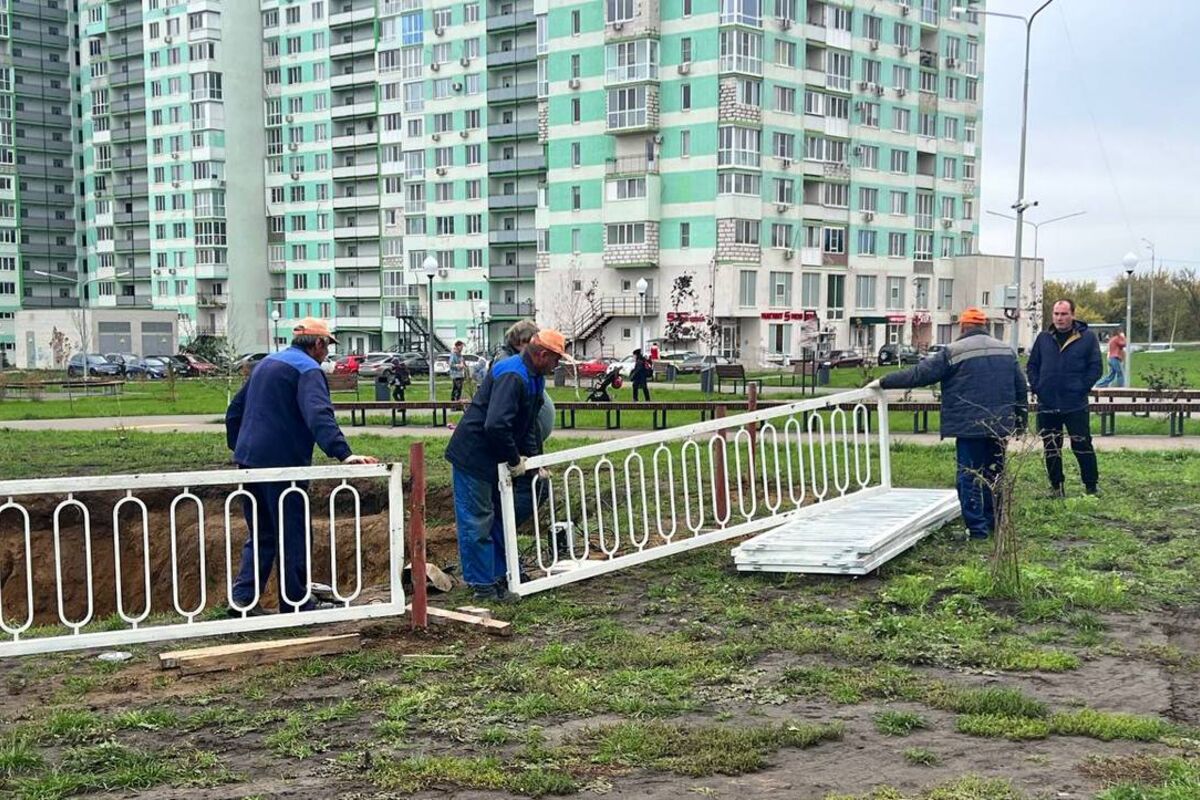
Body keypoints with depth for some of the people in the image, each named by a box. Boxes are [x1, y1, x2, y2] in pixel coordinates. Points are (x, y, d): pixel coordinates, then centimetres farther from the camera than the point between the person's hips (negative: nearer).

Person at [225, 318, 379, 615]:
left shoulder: (267, 363, 18)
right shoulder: (308, 370, -10)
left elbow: (235, 409, 26)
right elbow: (319, 416, -28)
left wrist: (237, 446, 35)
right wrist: (344, 454, -37)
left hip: (250, 460, 8)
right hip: (282, 464, -8)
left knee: (261, 534, 15)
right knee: (292, 535, 2)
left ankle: (244, 597, 8)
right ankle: (295, 602, 9)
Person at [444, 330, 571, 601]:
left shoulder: (534, 378, 9)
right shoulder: (512, 376, -25)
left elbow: (527, 426, 20)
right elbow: (495, 425, -35)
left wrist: (532, 457, 9)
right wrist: (514, 460, -23)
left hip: (493, 460, 11)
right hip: (473, 458, -11)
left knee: (499, 520, 17)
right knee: (478, 523, -3)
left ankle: (499, 577, 26)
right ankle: (484, 586, 3)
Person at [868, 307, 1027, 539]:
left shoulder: (954, 351, -7)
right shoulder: (1007, 350, 12)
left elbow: (919, 374, -6)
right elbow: (1021, 388, 15)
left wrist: (884, 382, 2)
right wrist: (1022, 422, 23)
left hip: (970, 427, -6)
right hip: (1000, 427, 6)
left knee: (970, 477, -1)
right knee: (994, 474, 16)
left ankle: (977, 528, -3)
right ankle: (993, 523, 23)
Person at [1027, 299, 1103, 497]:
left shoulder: (1087, 338, -1)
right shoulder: (1043, 338, 9)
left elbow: (1096, 367, -1)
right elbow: (1032, 366, 14)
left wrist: (1082, 388, -10)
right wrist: (1036, 387, 0)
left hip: (1076, 405, -4)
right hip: (1046, 406, 4)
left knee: (1082, 446, -2)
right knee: (1051, 449, 9)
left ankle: (1092, 486, 9)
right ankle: (1056, 487, 19)